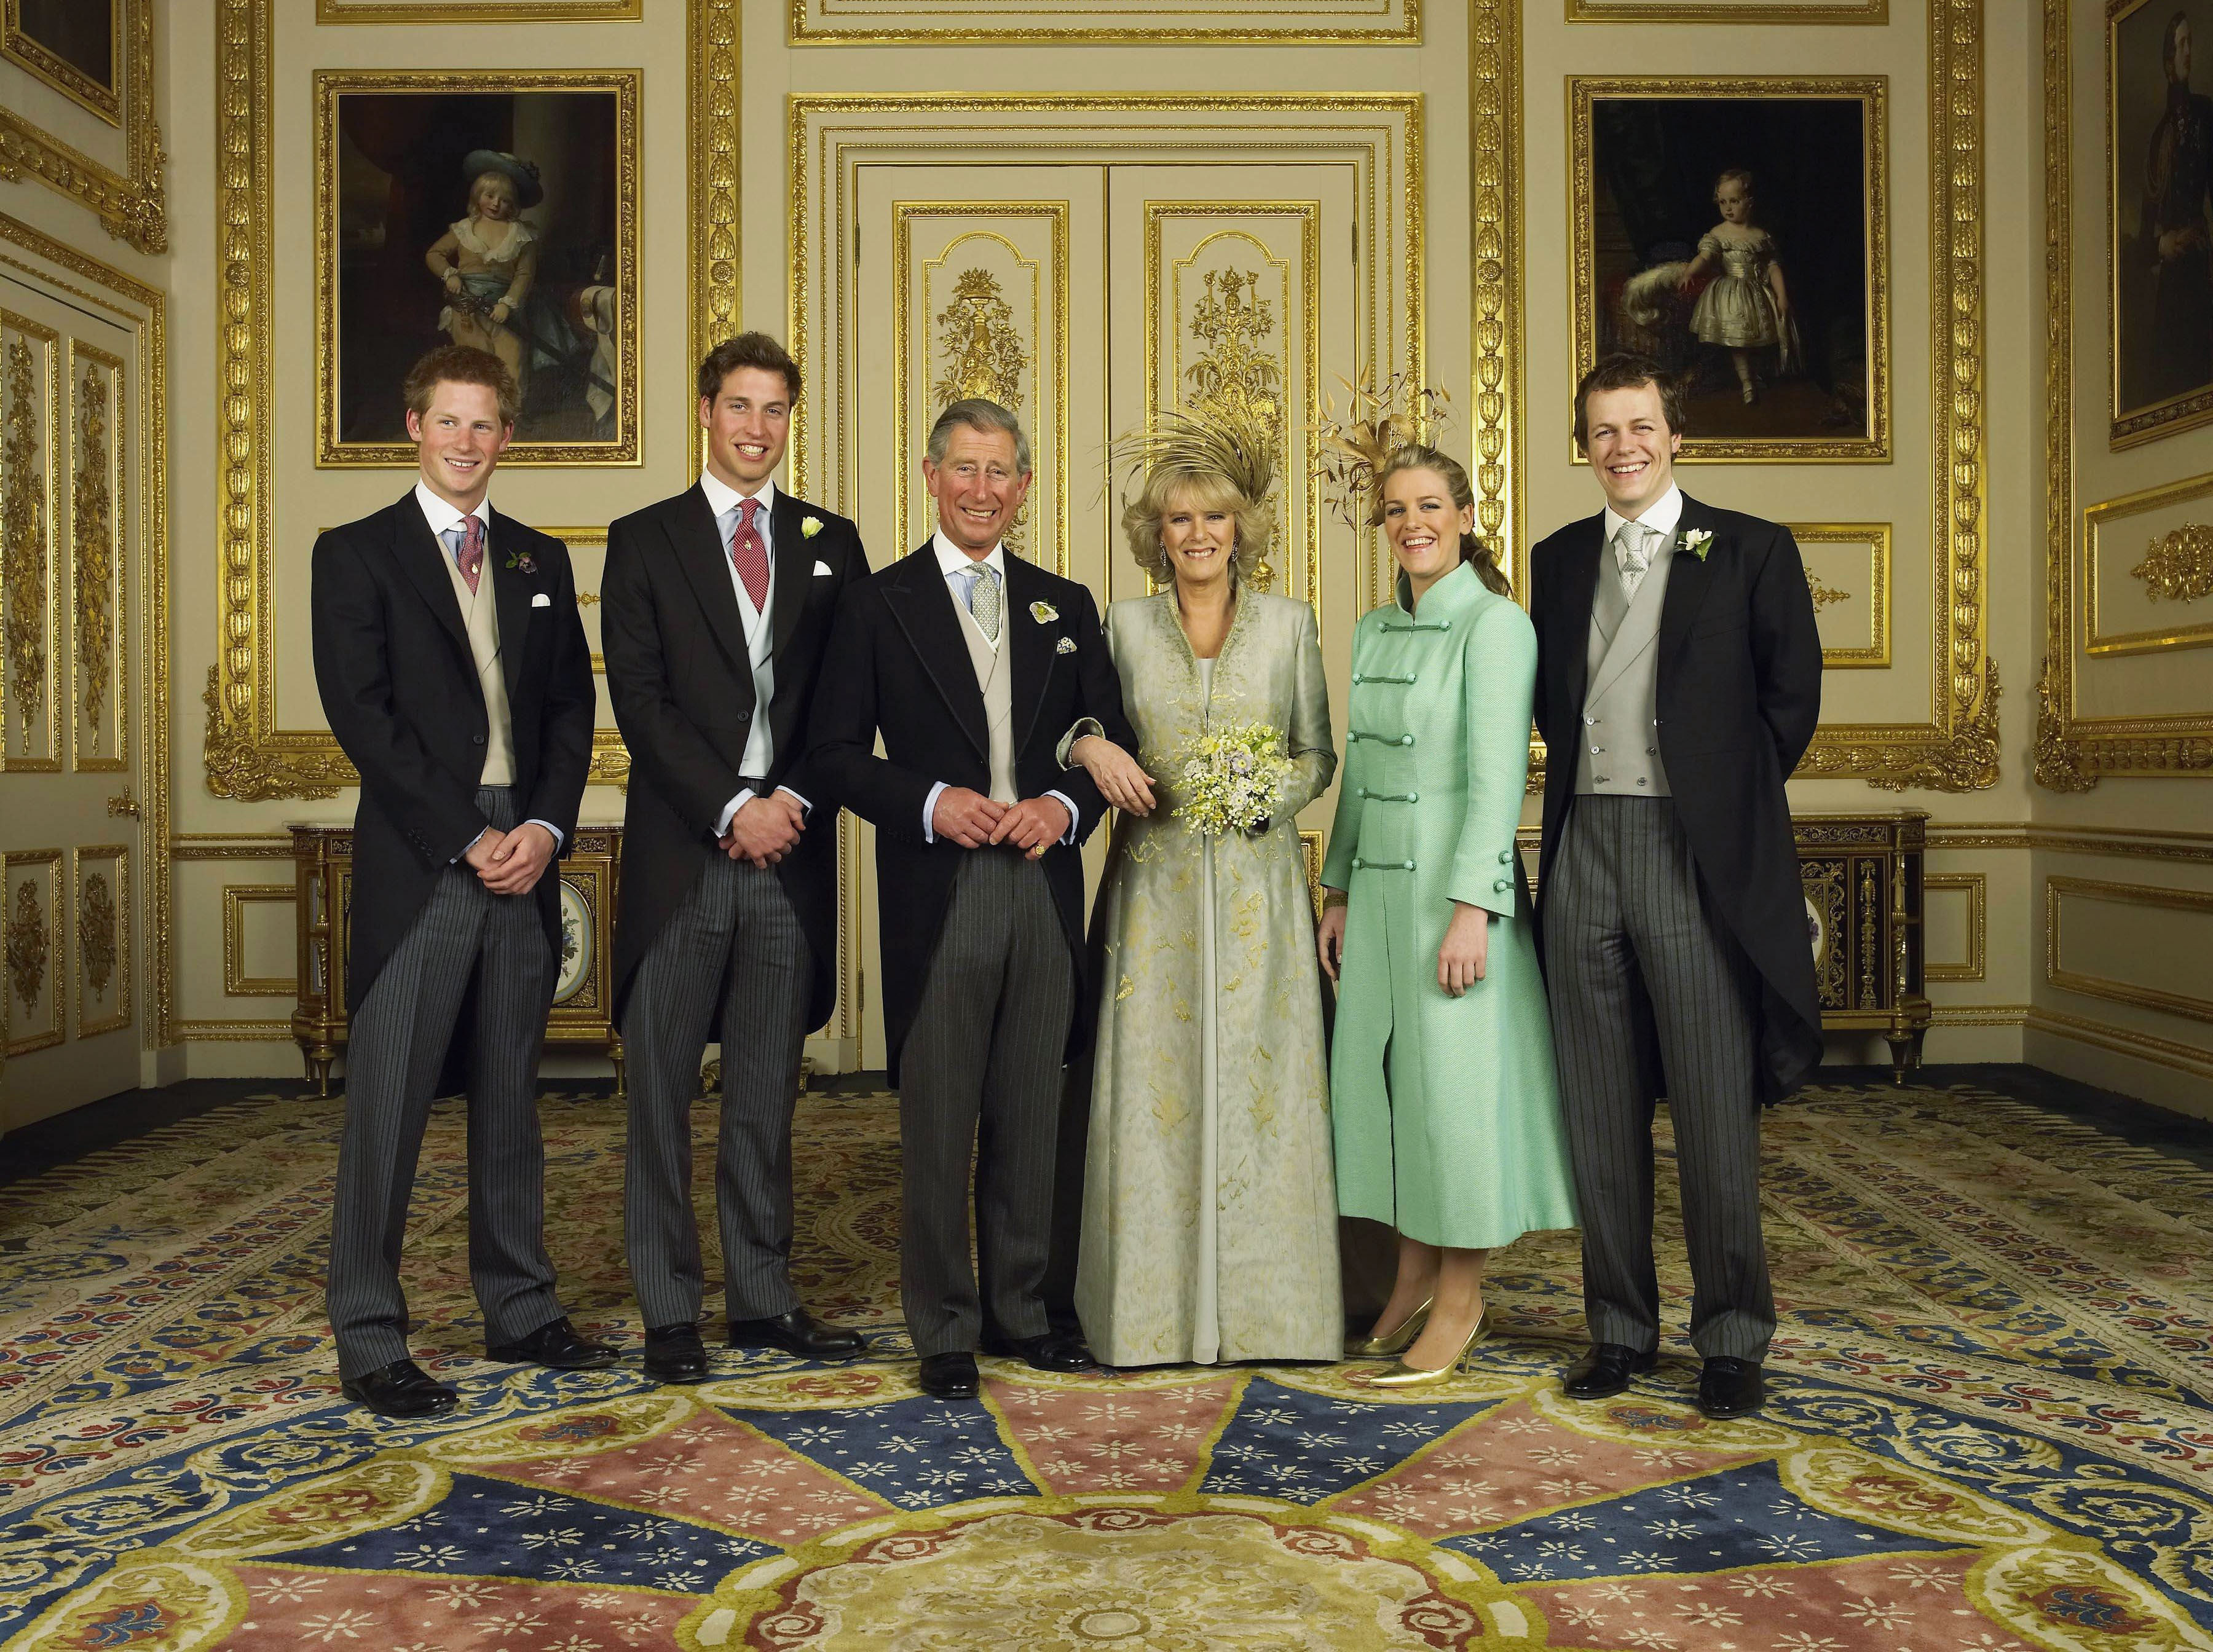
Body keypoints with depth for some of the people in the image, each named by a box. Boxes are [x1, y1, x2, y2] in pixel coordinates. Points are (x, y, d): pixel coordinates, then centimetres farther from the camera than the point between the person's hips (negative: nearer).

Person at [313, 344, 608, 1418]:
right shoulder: (356, 554, 3)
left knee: (511, 1101, 12)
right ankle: (369, 1340, 10)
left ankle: (519, 1310, 22)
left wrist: (547, 826, -5)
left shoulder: (542, 561, 16)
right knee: (387, 1108, -1)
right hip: (416, 867, -4)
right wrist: (468, 838, -13)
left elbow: (572, 706, 11)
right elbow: (362, 715, -7)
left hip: (525, 861, 4)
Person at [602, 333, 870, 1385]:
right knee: (661, 1092, 3)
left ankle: (764, 1298, 20)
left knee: (767, 1094, 10)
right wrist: (732, 809, -12)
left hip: (790, 855, 2)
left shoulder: (831, 543, 12)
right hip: (683, 855, -2)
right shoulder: (644, 540, 5)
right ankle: (670, 1310, 14)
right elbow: (640, 701, -4)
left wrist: (792, 802, -8)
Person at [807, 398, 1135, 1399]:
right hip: (937, 900, -3)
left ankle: (1018, 1310, 25)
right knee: (937, 1127, 2)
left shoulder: (1066, 607, 13)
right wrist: (930, 803, -15)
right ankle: (944, 1331, 16)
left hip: (1045, 893, 3)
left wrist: (1064, 806, -6)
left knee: (1030, 1119, 11)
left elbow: (1111, 741, 13)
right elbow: (836, 754, -1)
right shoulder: (879, 605, 3)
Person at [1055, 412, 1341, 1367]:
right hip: (1154, 884, 0)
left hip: (1256, 886, 0)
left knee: (1257, 1082, 2)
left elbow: (1320, 754, 8)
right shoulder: (1125, 625, 6)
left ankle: (1259, 1305, 14)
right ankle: (1156, 1309, 12)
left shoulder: (1290, 624, 6)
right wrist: (1092, 748, -10)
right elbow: (1083, 727, 12)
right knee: (1152, 1084, 1)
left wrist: (1272, 791, -11)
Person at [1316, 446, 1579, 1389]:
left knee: (1455, 1078, -1)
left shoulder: (1495, 623, -9)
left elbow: (1496, 774, -16)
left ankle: (1461, 1297, 13)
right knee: (1382, 1072, 9)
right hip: (1379, 884, 7)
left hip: (1455, 881, -7)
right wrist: (1339, 890, 15)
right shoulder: (1375, 631, 14)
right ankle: (1414, 1279, 23)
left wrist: (1469, 908, -21)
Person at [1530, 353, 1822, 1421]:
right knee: (1601, 1110, 8)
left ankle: (1733, 1336, 15)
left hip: (1698, 855, -4)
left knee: (1714, 1107, 1)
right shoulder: (1560, 559, 14)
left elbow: (1792, 695, 2)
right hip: (1584, 851, 4)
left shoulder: (1750, 551, 2)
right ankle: (1620, 1327, 20)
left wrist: (1726, 799, 5)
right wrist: (1588, 782, 8)